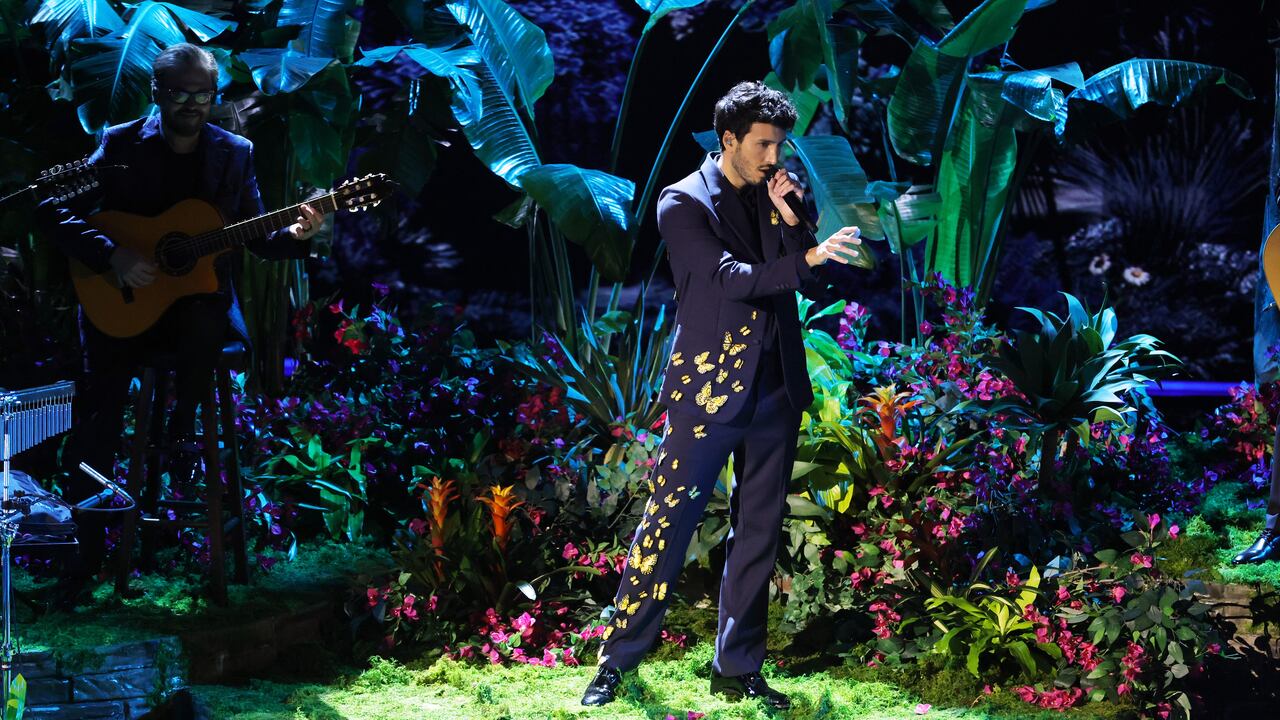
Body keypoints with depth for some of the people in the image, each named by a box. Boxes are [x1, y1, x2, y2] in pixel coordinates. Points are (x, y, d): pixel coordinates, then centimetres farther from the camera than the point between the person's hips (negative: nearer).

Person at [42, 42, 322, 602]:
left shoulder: (234, 153, 4)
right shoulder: (120, 145, -1)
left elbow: (257, 240, 6)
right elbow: (59, 215, -5)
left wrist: (295, 236, -16)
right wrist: (113, 256, -20)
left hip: (200, 298, 0)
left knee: (205, 323, -37)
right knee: (100, 414, -14)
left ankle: (182, 430, -12)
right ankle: (87, 545, 1)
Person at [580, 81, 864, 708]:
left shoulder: (772, 197, 11)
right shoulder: (684, 202, -5)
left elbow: (806, 278, 6)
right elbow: (729, 278, -18)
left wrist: (791, 220, -7)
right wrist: (809, 256, -27)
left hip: (774, 390, 6)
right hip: (708, 390, -6)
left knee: (757, 534, 9)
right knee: (668, 522, -4)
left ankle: (737, 669, 17)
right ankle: (617, 661, 6)